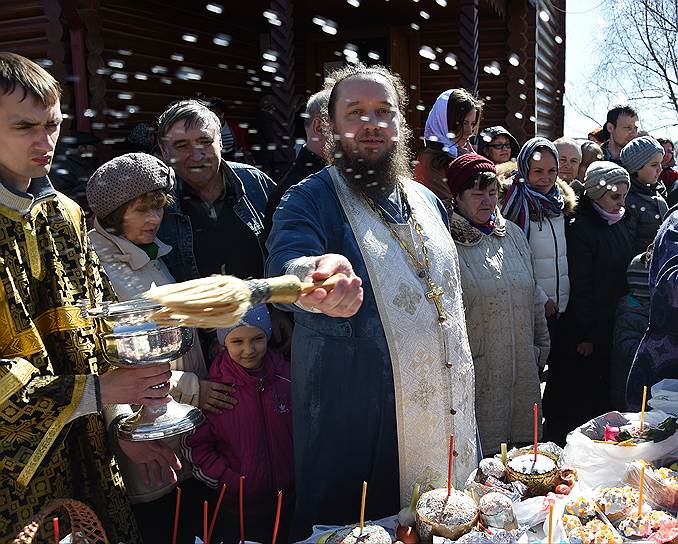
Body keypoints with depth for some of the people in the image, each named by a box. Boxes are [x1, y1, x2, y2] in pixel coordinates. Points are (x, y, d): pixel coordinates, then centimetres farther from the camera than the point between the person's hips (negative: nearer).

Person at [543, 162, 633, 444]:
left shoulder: (621, 225, 9)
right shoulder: (579, 229, -15)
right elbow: (580, 286, -17)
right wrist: (586, 334, -16)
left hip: (615, 327, 7)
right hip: (586, 333, -7)